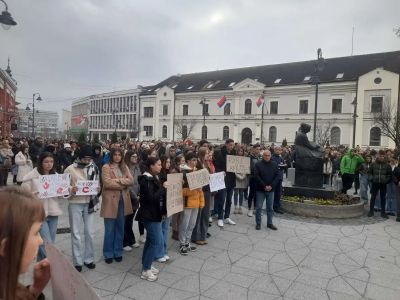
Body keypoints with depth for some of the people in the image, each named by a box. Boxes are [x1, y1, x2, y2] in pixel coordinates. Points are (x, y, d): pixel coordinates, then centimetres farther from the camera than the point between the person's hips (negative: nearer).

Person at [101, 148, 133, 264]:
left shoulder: (124, 167, 12)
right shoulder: (106, 167, -4)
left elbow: (131, 181, 0)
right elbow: (107, 183, -17)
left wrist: (119, 180, -15)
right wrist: (123, 185, -10)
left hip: (123, 200, 5)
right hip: (111, 200, -4)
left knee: (120, 228, 12)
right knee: (109, 229, 4)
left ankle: (118, 252, 24)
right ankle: (108, 254, 17)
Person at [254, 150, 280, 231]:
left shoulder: (274, 165, 3)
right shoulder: (258, 164, -4)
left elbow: (278, 176, -2)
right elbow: (257, 176, -10)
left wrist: (271, 186, -12)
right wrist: (264, 186, -16)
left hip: (271, 190, 2)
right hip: (260, 189, -2)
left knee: (270, 208, 10)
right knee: (258, 207, 2)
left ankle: (269, 223, 21)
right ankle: (258, 223, 13)